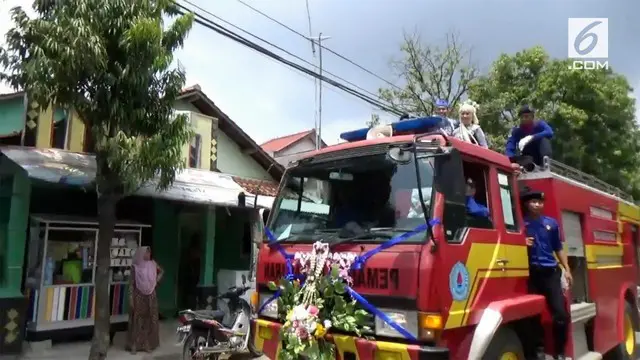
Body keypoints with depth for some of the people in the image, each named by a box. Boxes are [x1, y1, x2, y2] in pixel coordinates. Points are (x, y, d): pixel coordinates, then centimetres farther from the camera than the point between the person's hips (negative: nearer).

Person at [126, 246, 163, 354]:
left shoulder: (153, 264, 2)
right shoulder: (135, 267, -8)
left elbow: (161, 271, 22)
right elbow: (131, 284, -8)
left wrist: (157, 279, 5)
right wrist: (131, 299, -12)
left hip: (150, 296, 4)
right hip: (138, 296, -3)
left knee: (150, 320, 7)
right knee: (137, 321, 2)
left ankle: (148, 344, 17)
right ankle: (134, 345, 11)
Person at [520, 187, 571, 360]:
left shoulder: (551, 223, 11)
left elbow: (558, 248, 16)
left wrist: (567, 270, 12)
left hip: (551, 272, 2)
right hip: (531, 273, -2)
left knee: (561, 314, -2)